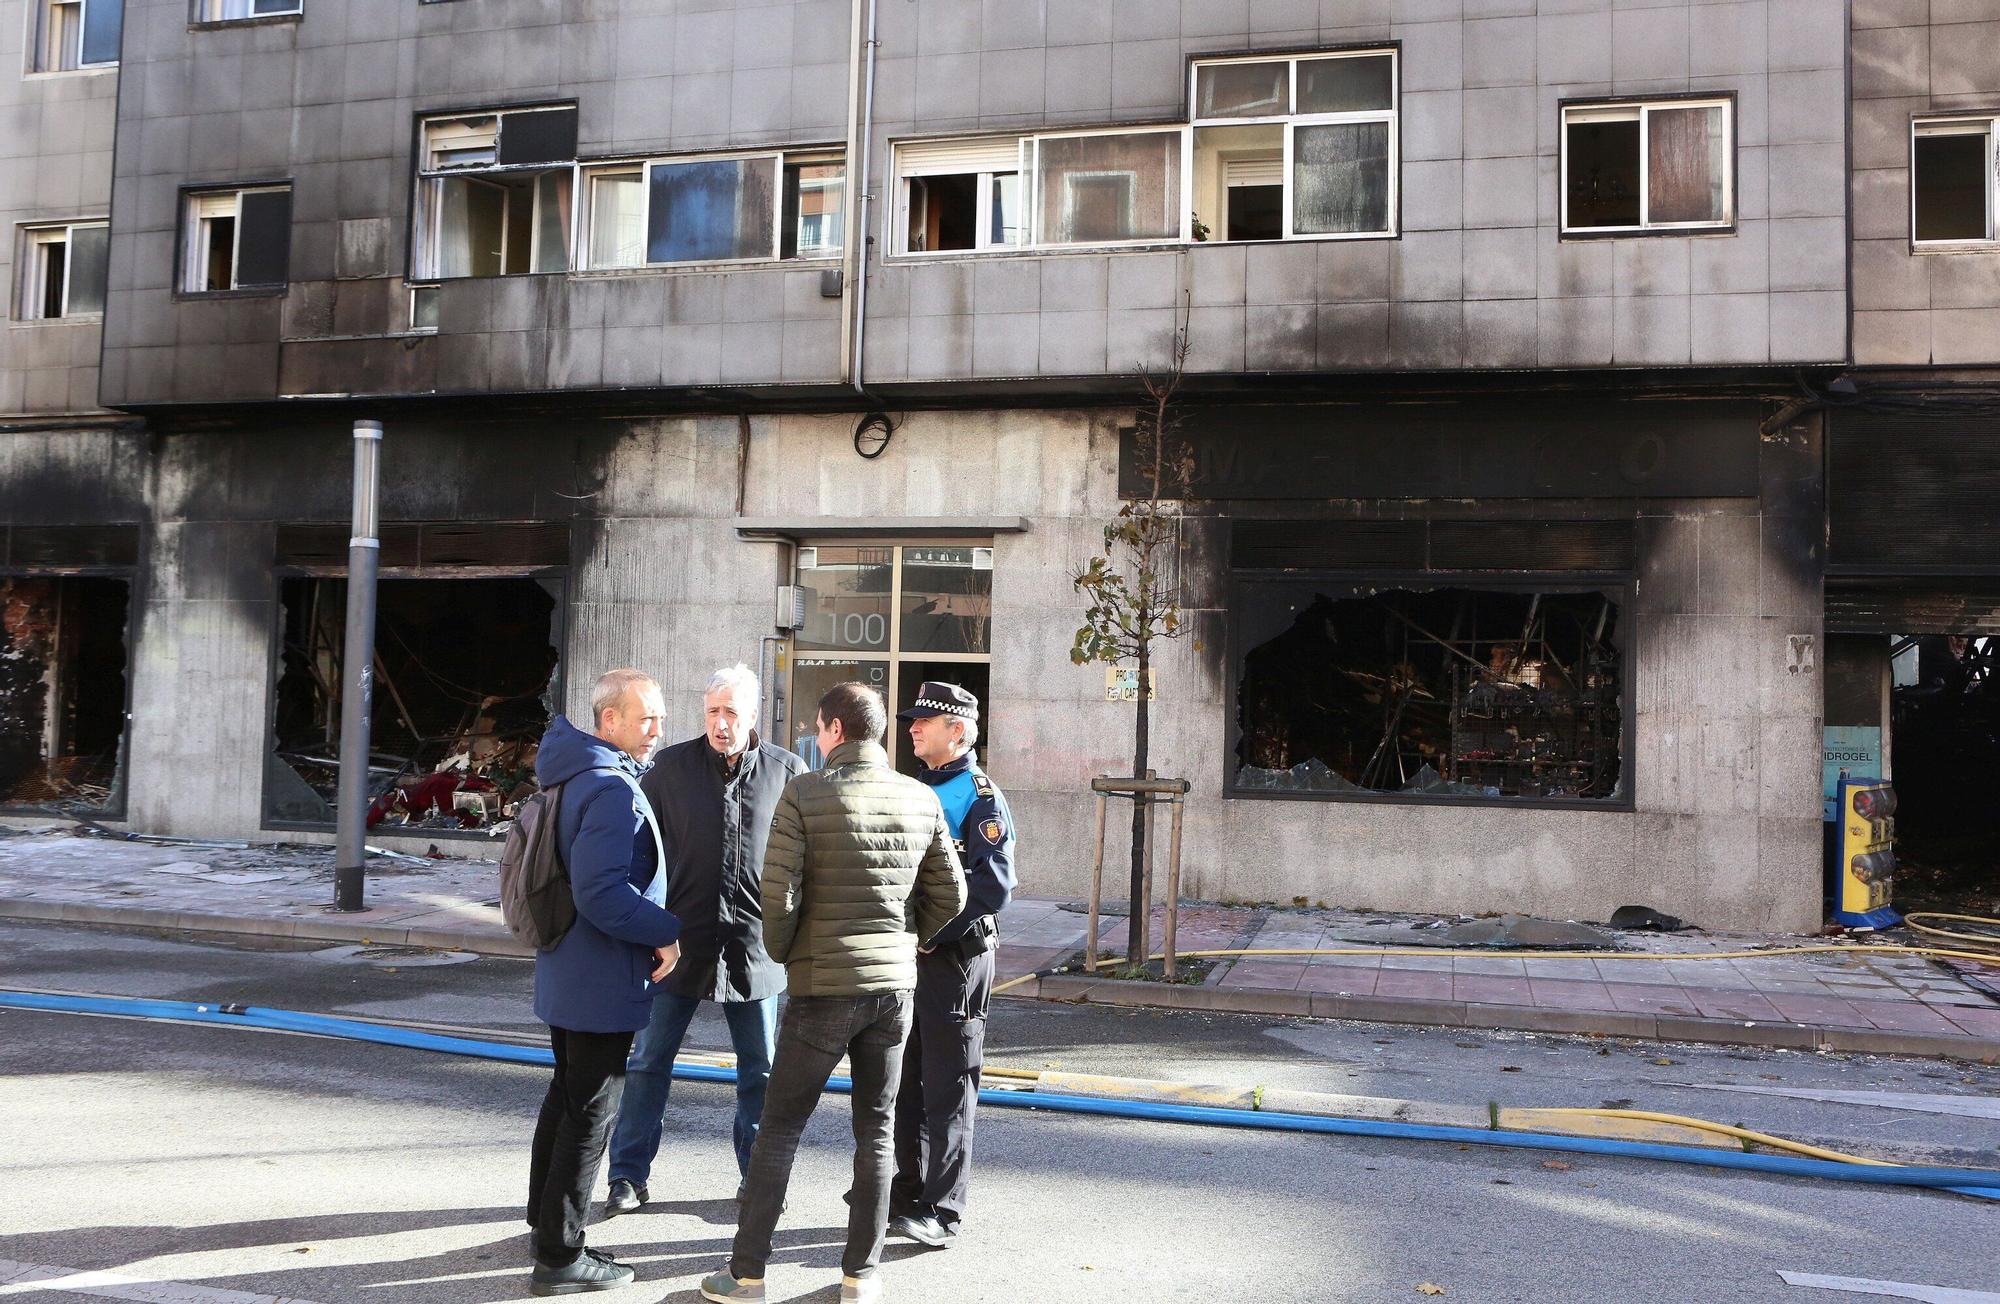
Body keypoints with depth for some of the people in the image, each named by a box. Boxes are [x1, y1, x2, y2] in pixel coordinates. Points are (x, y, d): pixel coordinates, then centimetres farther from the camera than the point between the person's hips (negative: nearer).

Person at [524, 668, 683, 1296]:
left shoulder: (577, 777, 10)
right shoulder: (613, 790, -23)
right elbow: (600, 891, -30)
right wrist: (664, 932, -19)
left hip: (566, 975, 10)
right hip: (602, 984, -10)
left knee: (566, 1095, 22)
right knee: (590, 1113, 0)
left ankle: (547, 1221, 36)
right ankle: (560, 1256, 9)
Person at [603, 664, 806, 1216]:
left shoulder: (787, 772, -2)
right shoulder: (671, 767, -2)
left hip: (755, 943, 0)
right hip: (681, 939, 0)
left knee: (760, 1069, 10)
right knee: (649, 1062, 5)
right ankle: (628, 1176, 18)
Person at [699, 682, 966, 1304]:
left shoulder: (805, 793, -11)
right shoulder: (921, 799, 2)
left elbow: (779, 893, -14)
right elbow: (950, 894, 5)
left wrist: (782, 951, 4)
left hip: (822, 987, -3)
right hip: (895, 983, 4)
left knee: (779, 1126, 8)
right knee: (875, 1130, 13)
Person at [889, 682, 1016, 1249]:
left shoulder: (981, 799, -11)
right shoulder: (919, 790, 13)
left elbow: (994, 885, -20)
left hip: (955, 958, -8)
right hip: (909, 956, 8)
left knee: (947, 1090, 0)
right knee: (906, 1082, 14)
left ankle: (943, 1211, 8)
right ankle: (907, 1195, 26)